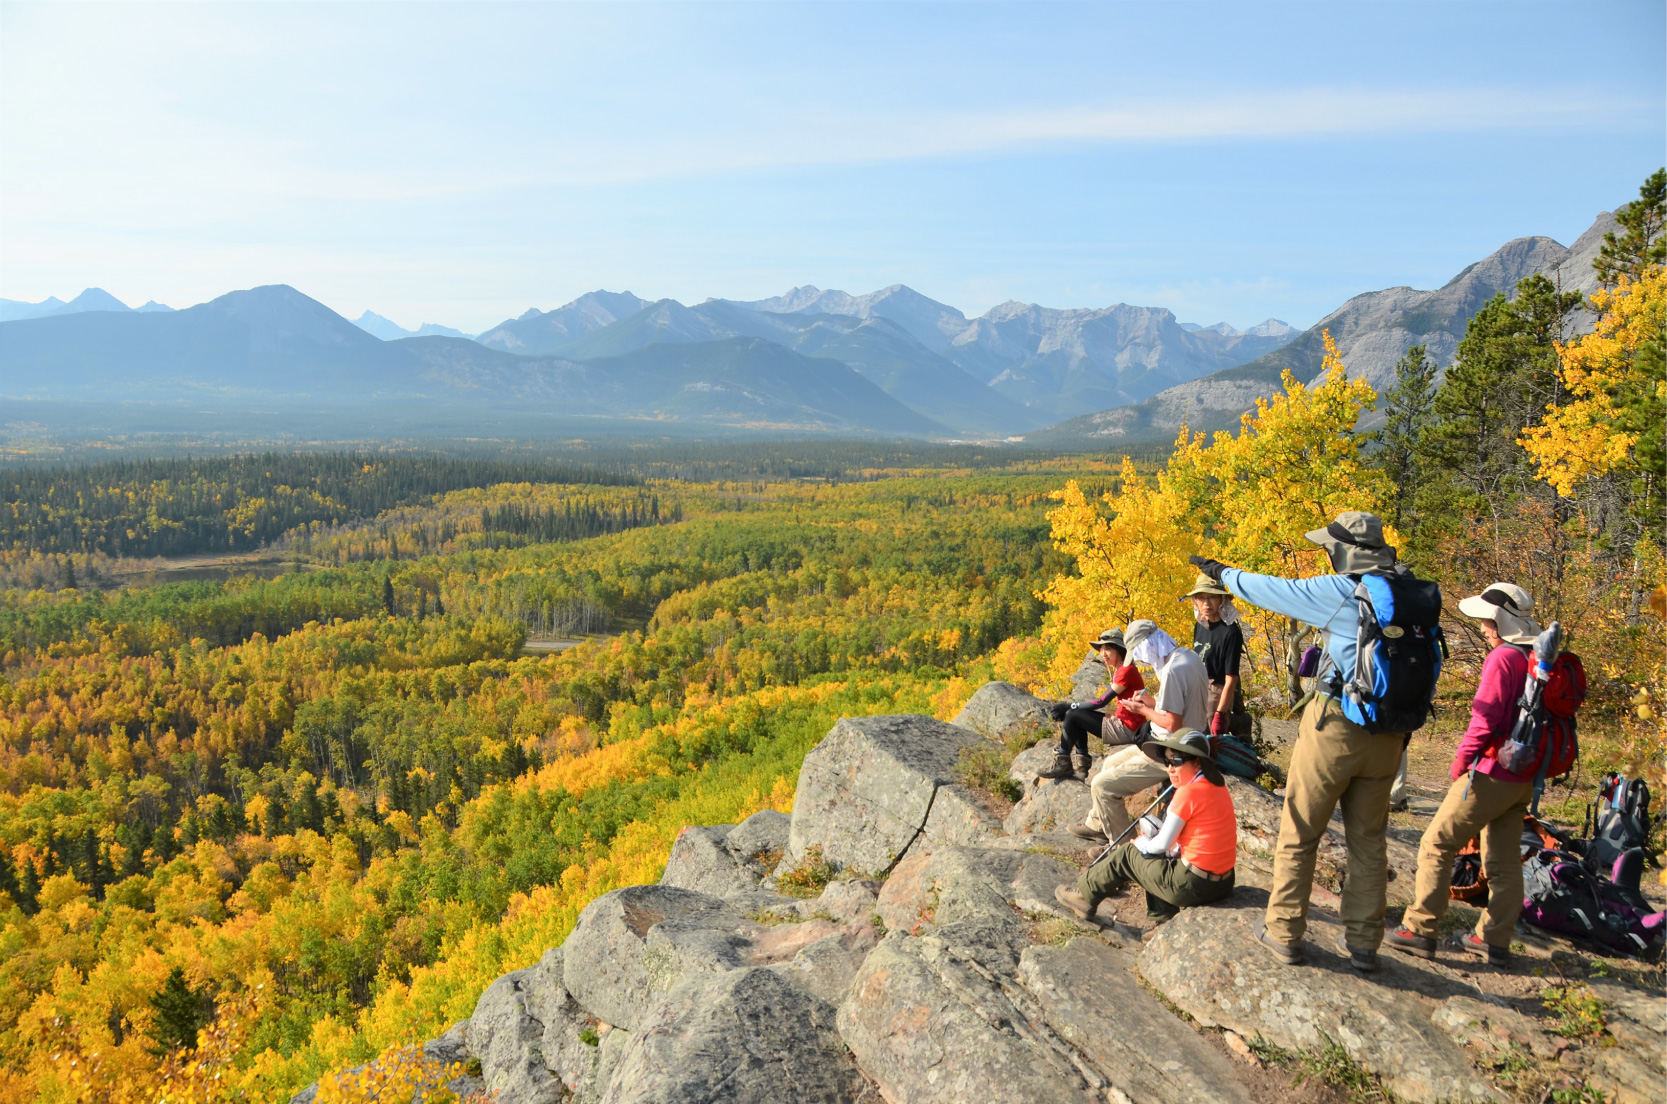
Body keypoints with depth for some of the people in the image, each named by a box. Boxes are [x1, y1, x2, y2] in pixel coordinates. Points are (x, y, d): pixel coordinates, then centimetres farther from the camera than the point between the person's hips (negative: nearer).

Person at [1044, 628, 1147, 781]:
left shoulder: (1127, 670, -17)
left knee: (1072, 715, -10)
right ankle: (1083, 765, 7)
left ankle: (1062, 764, 1)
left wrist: (1069, 706, -12)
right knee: (1075, 713, 9)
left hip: (1127, 730, -10)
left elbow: (1102, 702, -19)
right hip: (1122, 723, 10)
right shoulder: (1119, 670, 14)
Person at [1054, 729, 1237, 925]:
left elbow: (1163, 845, -13)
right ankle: (1163, 912, 21)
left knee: (1127, 854, 10)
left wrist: (1142, 843, 7)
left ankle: (1085, 895, 26)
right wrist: (1150, 839, 11)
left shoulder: (1188, 792, -19)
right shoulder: (1217, 785, 7)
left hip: (1193, 885, -8)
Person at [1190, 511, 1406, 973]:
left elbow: (1274, 590, -1)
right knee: (1368, 840, 14)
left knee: (1299, 834, 7)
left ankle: (1284, 933, 14)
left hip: (1336, 726, -5)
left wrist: (1222, 573, 14)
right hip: (1387, 736, 6)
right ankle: (1363, 943, 19)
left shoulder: (1343, 593, -13)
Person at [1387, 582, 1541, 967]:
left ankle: (1419, 929, 1)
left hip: (1492, 773, -8)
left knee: (1436, 844, -1)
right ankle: (1495, 939, 19)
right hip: (1524, 778, 8)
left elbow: (1485, 718, -20)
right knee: (1503, 858, 13)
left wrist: (1461, 761, -7)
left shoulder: (1502, 658, -16)